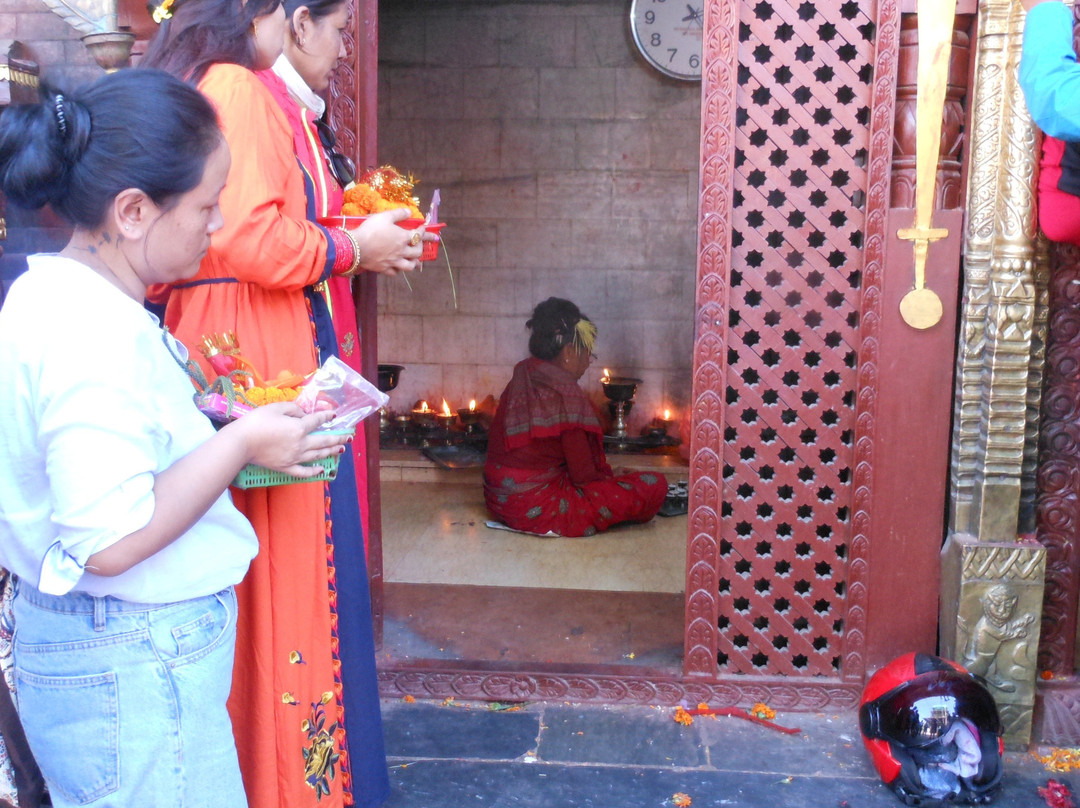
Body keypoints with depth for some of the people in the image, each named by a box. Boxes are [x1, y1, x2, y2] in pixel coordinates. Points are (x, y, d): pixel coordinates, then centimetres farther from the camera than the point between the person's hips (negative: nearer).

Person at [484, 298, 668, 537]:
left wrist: (608, 473, 18)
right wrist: (612, 478, 6)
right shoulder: (565, 391, -18)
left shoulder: (520, 382, 7)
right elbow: (583, 476, -16)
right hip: (536, 509, -9)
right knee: (654, 485, -10)